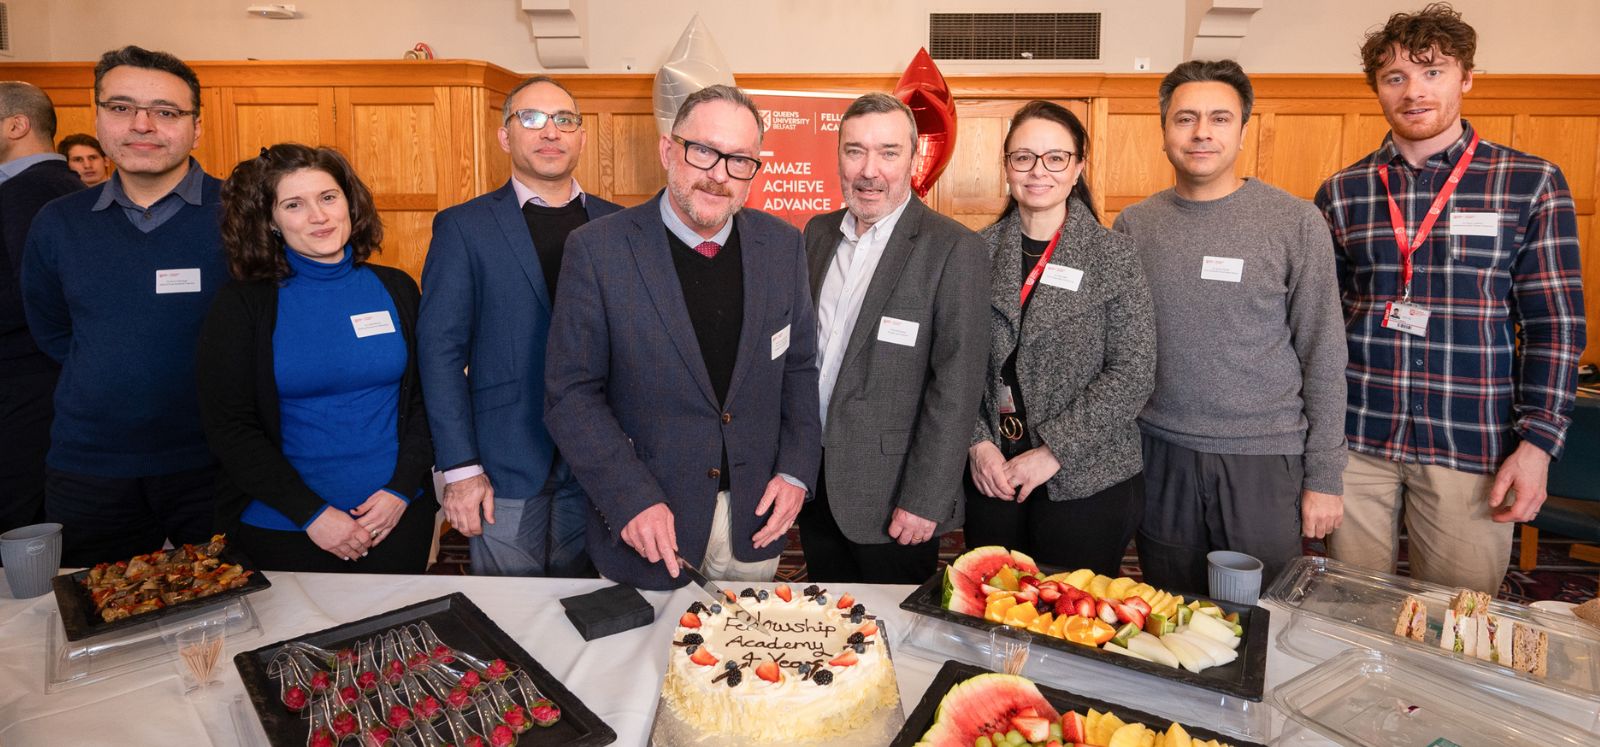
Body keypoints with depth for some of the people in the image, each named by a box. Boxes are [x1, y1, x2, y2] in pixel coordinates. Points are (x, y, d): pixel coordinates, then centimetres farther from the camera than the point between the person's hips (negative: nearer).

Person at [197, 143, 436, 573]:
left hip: (398, 516, 2)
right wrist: (311, 513, -14)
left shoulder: (396, 289, 1)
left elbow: (426, 397, 2)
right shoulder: (241, 305, -4)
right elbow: (228, 427, -7)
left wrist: (401, 489, -10)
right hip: (282, 526, -2)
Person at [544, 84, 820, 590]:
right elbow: (571, 392, -10)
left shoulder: (782, 246, -1)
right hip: (643, 528, -3)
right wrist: (631, 500, -18)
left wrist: (795, 471, -3)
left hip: (755, 521, 3)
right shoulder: (598, 250, -12)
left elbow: (799, 367, 7)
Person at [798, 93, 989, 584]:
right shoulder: (818, 233, 6)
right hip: (813, 485, 6)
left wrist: (925, 502, -17)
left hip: (891, 497, -5)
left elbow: (956, 388, -16)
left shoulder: (955, 250, -14)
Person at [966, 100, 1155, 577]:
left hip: (1086, 480, -2)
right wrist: (978, 443, -8)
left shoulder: (1114, 255, -5)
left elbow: (1134, 374, -9)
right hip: (991, 476, 3)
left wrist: (1054, 450, -14)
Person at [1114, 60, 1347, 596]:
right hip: (1162, 458, 2)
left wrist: (1324, 476, -3)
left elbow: (1323, 355, -2)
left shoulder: (1297, 223, -4)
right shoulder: (1133, 224, 2)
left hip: (1265, 461, -2)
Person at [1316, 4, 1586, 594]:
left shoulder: (1533, 184, 1)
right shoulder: (1341, 192, 4)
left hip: (1471, 445, -1)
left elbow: (1554, 322, 1)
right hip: (1355, 436, 1)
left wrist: (1537, 443, -7)